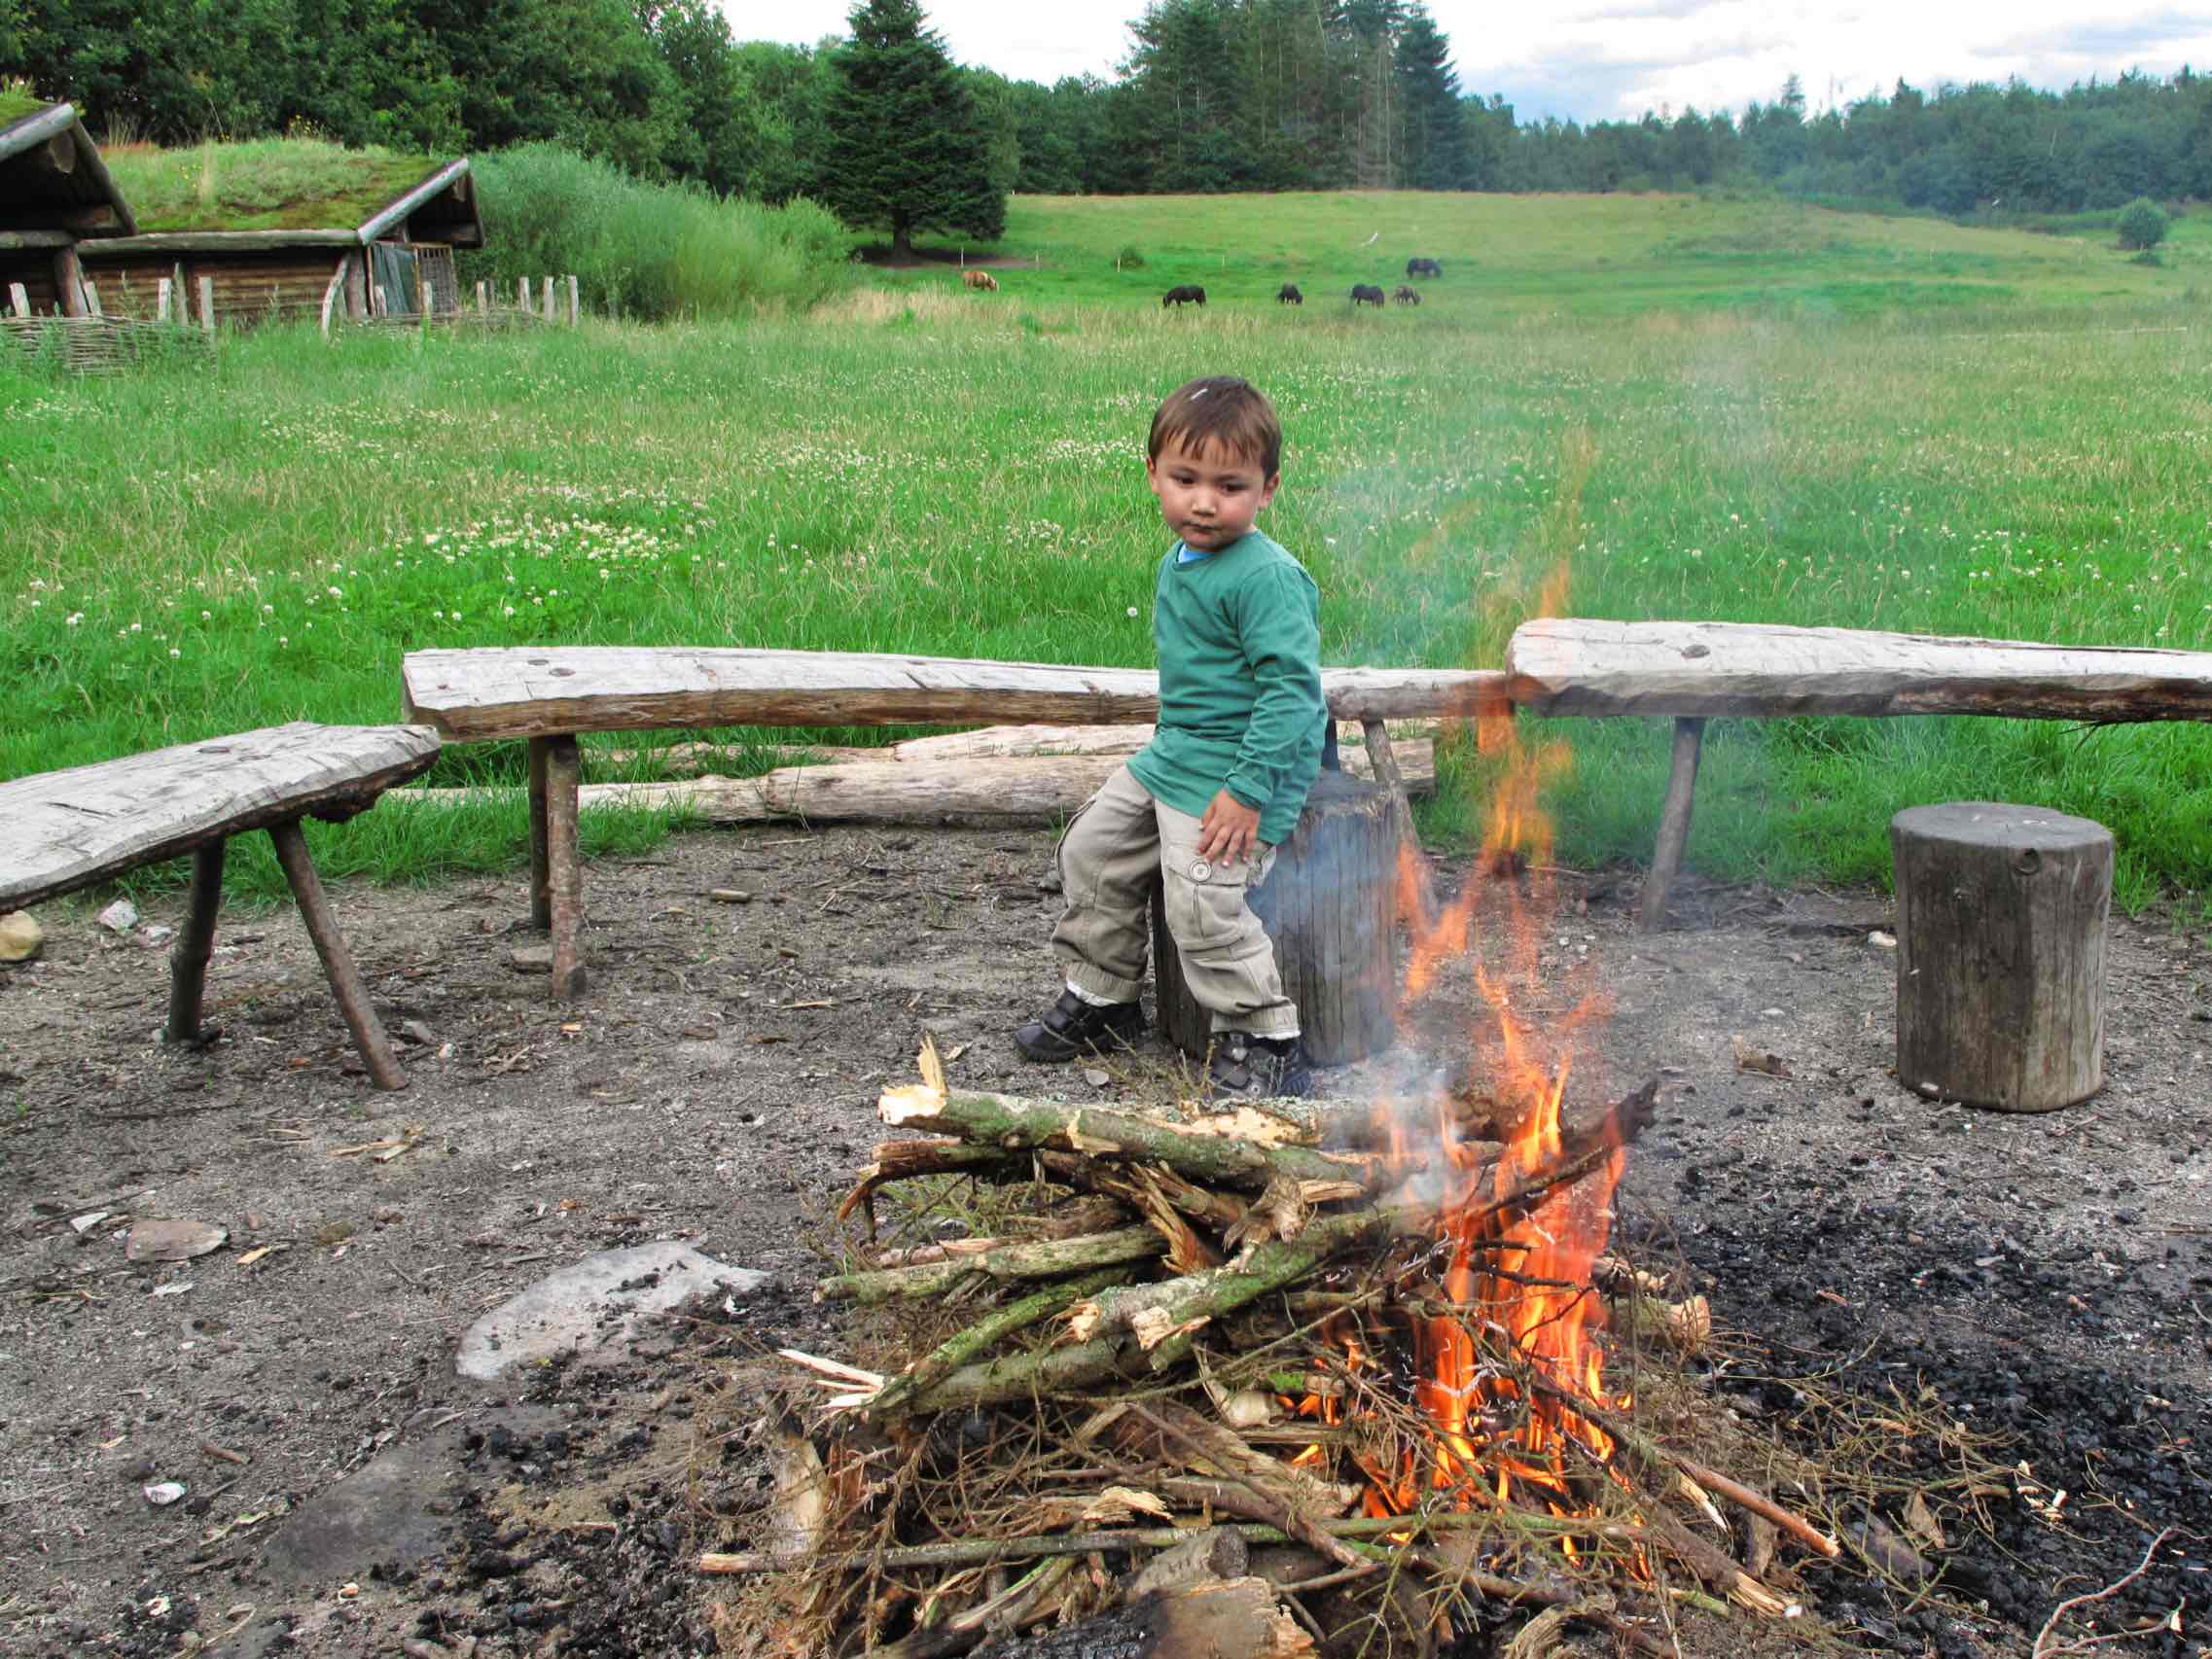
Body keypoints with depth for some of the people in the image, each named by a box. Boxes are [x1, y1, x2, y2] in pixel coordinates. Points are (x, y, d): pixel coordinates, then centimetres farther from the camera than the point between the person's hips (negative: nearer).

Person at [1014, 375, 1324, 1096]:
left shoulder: (1267, 576, -21)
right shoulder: (1178, 564, 8)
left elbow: (1292, 685, -24)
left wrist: (1248, 789, -26)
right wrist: (1172, 743, 17)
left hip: (1238, 771, -10)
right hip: (1172, 756, 10)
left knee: (1204, 907, -18)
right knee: (1092, 850, 14)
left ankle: (1265, 1042, 1)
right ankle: (1101, 997, 32)